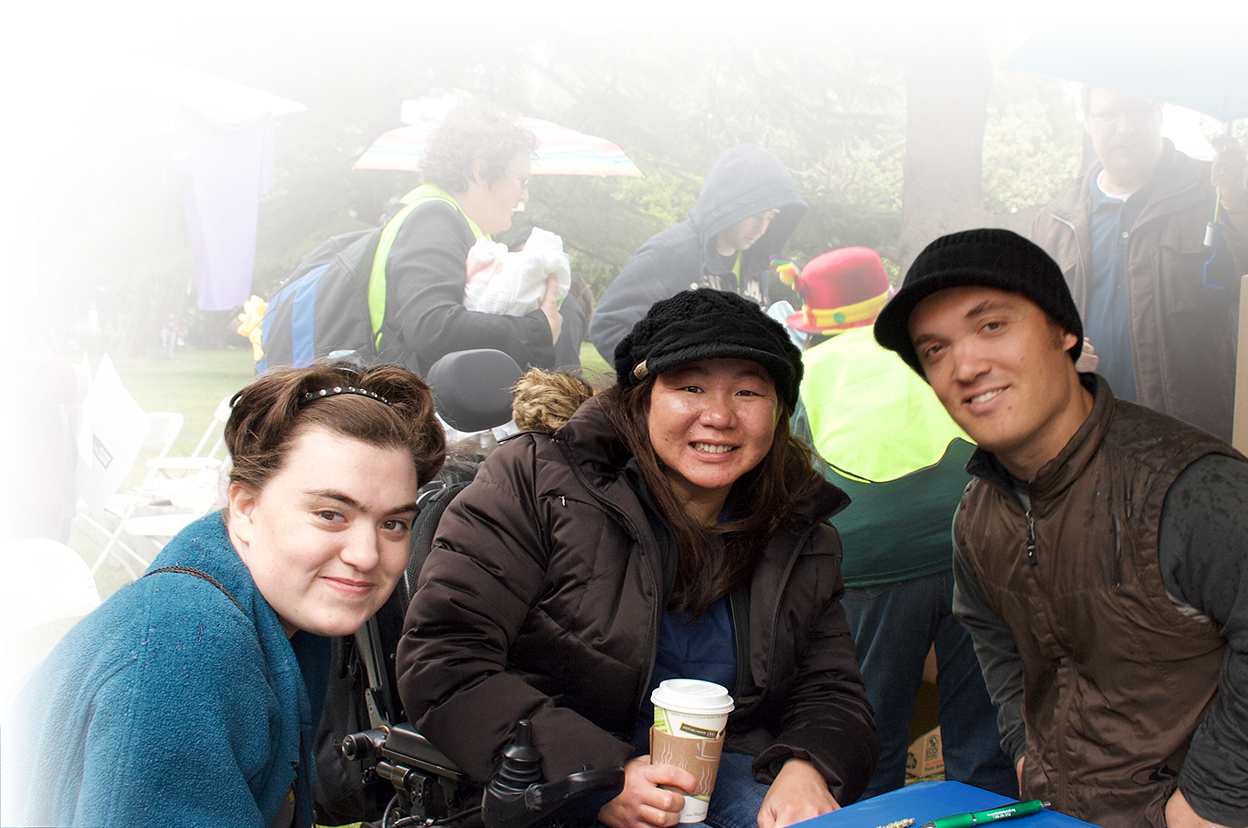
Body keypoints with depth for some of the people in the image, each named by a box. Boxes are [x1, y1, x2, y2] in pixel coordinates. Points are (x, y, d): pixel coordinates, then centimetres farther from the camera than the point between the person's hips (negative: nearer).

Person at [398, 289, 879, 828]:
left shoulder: (802, 539, 5)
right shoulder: (535, 484, -10)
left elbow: (830, 692, 8)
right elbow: (441, 665, -16)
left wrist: (807, 770, -18)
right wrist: (595, 776, -26)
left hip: (721, 767, 4)